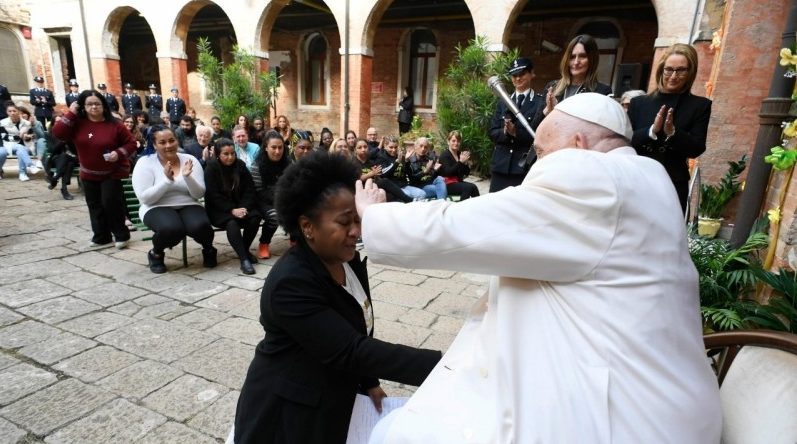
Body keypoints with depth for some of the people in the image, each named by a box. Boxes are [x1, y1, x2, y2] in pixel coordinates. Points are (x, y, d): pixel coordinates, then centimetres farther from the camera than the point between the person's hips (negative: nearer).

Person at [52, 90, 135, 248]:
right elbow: (57, 133, -16)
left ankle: (121, 235, 3)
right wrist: (70, 114, -16)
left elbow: (131, 143, -4)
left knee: (110, 202, -12)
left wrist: (119, 153, -21)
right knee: (95, 206, 11)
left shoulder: (114, 125, -10)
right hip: (89, 174, 4)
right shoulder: (77, 124, -4)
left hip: (112, 173, -4)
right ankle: (101, 236, 22)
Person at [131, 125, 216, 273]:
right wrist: (167, 180, -23)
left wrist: (188, 177, -22)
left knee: (200, 226, -31)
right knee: (172, 229, -35)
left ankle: (208, 249, 5)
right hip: (157, 208, -2)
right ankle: (155, 254, 0)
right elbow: (145, 198, -13)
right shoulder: (145, 162, -4)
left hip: (188, 206, 2)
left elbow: (199, 194, -4)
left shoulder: (189, 160, 1)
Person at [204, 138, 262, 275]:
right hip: (219, 209, -4)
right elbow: (214, 196, -14)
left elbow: (249, 189, 0)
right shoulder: (211, 168, -7)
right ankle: (244, 259, -35)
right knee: (232, 223, -34)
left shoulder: (240, 165, 3)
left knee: (255, 217, -25)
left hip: (240, 206, 4)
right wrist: (232, 210, -25)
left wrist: (244, 207, -17)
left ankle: (245, 250, -5)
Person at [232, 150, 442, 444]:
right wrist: (445, 365, -36)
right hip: (290, 413, -6)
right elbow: (351, 351, -34)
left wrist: (370, 383, 3)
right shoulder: (290, 283, -29)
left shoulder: (349, 260, -5)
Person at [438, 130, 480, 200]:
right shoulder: (445, 155, -6)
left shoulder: (460, 154, 11)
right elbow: (448, 172, -21)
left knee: (473, 187, -21)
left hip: (458, 182, 6)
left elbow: (467, 173, 9)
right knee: (468, 187, -27)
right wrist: (461, 162, -24)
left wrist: (465, 162, -10)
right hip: (447, 184, -6)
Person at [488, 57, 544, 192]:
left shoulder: (541, 103, 0)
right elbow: (493, 133, 9)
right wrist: (505, 132, -12)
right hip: (501, 165, 4)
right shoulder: (503, 102, 15)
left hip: (526, 167, -4)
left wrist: (516, 132, -18)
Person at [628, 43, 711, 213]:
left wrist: (673, 132, -16)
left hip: (673, 186, -1)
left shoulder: (699, 106, 7)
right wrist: (652, 131, -15)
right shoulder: (639, 103, 9)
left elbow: (696, 149, -1)